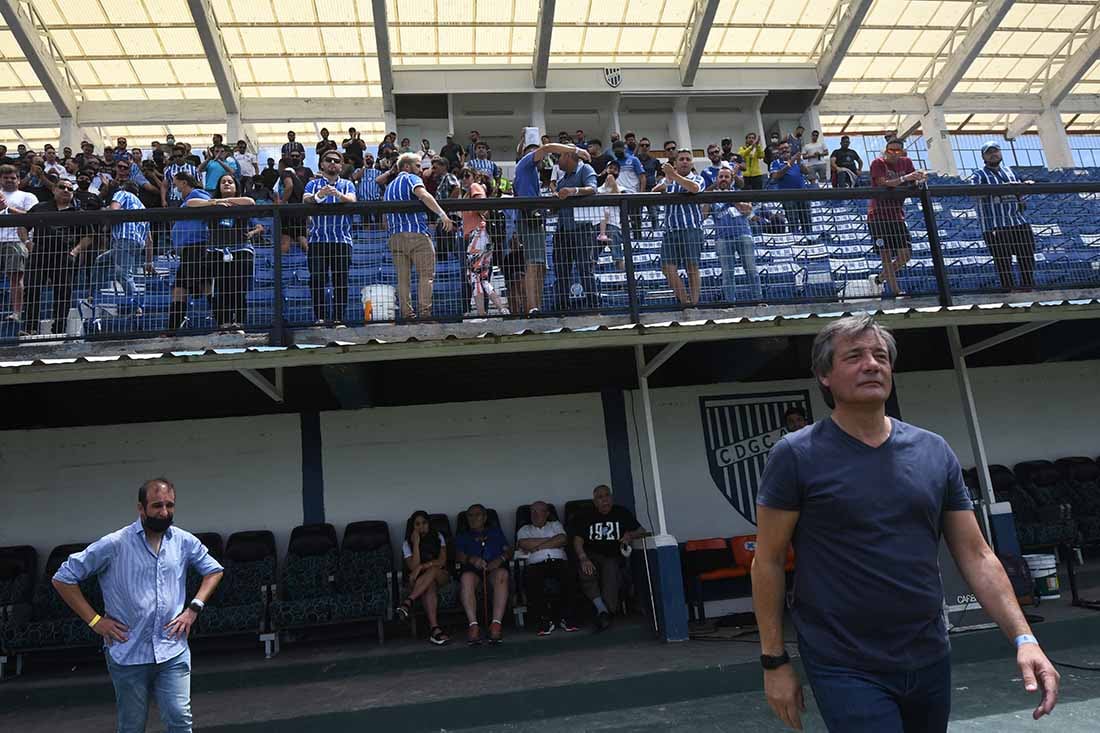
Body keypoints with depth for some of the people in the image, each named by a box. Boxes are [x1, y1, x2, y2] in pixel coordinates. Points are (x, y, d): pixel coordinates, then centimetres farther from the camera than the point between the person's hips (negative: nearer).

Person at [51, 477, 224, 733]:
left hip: (173, 651, 1)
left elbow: (213, 570, 16)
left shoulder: (184, 541, 2)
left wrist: (193, 608, 3)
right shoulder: (114, 544, -8)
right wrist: (95, 620, -5)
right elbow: (62, 578, -2)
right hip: (128, 653, -1)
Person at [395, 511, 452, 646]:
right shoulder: (407, 544, 1)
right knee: (430, 586, -38)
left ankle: (408, 602, -42)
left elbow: (442, 561, -8)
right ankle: (434, 628, -51)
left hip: (441, 576, 1)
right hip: (419, 580, -1)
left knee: (433, 571, -36)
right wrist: (416, 543, -17)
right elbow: (413, 567, -13)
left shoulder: (438, 537, 4)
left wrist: (421, 566, -21)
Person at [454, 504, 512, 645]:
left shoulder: (495, 531, 33)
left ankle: (496, 624, -46)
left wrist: (501, 558, -5)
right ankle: (473, 625, -43)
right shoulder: (462, 536, 31)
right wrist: (472, 559, -13)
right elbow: (459, 555, 10)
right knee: (466, 577, -38)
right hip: (472, 569, 0)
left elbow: (509, 551, 20)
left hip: (495, 568, 0)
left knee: (502, 574, -38)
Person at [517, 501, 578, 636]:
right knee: (530, 579, -36)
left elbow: (563, 540, 4)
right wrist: (552, 540, 4)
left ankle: (565, 617, -22)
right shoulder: (524, 530, 27)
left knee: (569, 575, -34)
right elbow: (523, 544, 1)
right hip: (536, 564, 0)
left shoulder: (555, 525, 27)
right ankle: (545, 619, -24)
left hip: (559, 561, 0)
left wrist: (539, 546, -2)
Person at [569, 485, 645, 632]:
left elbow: (642, 532, 15)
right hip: (591, 556, 0)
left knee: (611, 569, -34)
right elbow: (577, 541, -3)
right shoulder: (584, 517, 10)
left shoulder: (622, 513, 15)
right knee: (586, 572, -33)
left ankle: (606, 611, -30)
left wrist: (630, 535, -9)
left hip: (614, 555, 0)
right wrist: (583, 558, -22)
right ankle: (602, 609, -31)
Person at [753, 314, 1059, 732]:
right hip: (845, 669, -5)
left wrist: (1024, 637, -6)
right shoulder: (796, 456, -10)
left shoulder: (934, 452, 3)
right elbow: (767, 562, -7)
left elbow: (976, 556, 6)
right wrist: (774, 661, -8)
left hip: (930, 661, 5)